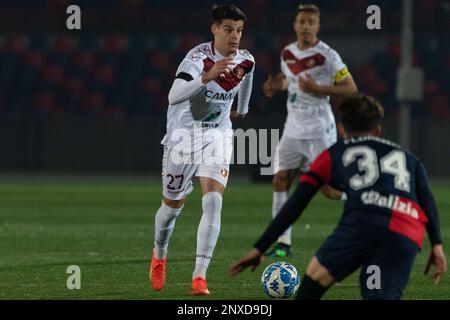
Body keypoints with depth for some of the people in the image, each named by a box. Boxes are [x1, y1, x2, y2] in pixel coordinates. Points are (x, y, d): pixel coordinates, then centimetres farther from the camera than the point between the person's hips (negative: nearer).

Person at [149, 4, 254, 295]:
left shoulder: (246, 60, -5)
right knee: (173, 205, 11)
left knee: (213, 201, -18)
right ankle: (159, 256, 43)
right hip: (184, 136, -3)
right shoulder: (199, 57, -24)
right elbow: (174, 96, -40)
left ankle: (200, 277, -19)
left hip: (217, 137, 3)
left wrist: (242, 108, 36)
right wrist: (209, 76, -53)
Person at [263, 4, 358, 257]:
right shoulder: (287, 53, 8)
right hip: (293, 129, 6)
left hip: (319, 130, -6)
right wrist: (276, 85, 6)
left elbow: (350, 88, -11)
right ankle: (283, 243, -1)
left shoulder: (327, 55, -11)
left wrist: (318, 89, -21)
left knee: (328, 187, -7)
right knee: (280, 181, -3)